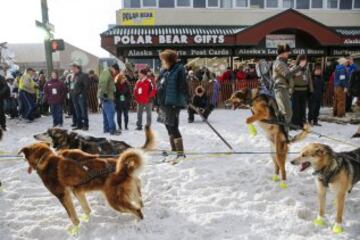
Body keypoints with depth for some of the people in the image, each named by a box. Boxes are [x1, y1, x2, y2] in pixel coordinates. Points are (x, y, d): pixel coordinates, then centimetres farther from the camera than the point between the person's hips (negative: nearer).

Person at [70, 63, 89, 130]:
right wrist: (71, 91, 11)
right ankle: (79, 125, 18)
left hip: (81, 96, -8)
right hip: (74, 96, 8)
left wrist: (82, 94, -18)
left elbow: (86, 86, -14)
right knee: (77, 112, 11)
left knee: (83, 112, -3)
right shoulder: (74, 76, 18)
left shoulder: (84, 75, -7)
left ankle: (85, 125, 2)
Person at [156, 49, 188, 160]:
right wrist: (158, 103, 21)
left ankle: (180, 153, -3)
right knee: (169, 127, 17)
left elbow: (183, 87, -18)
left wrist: (183, 100, -23)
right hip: (164, 103, 9)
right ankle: (174, 149, 31)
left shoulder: (179, 70, -11)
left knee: (173, 128, -10)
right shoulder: (164, 72, 15)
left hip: (173, 104, -9)